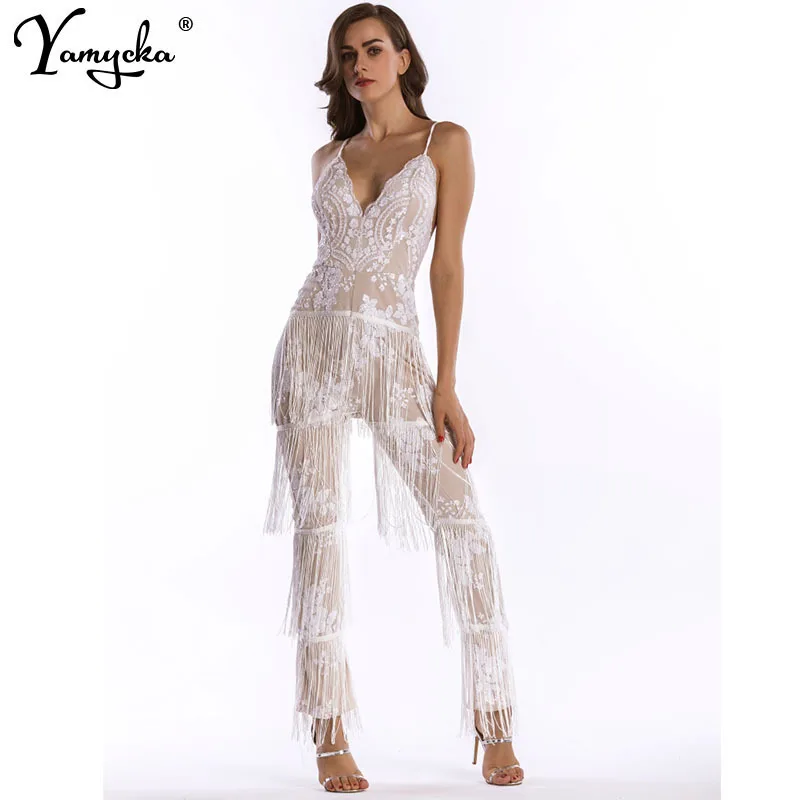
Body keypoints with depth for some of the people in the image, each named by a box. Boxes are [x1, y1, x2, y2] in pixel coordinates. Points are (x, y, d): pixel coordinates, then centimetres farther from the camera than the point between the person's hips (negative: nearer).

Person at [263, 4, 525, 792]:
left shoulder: (445, 143, 4)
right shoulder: (327, 159, 14)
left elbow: (448, 262, -2)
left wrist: (447, 386, -7)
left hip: (394, 352, -2)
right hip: (315, 343, 2)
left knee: (463, 525, -11)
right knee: (319, 529, -4)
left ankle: (494, 730, 0)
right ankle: (330, 737, 1)